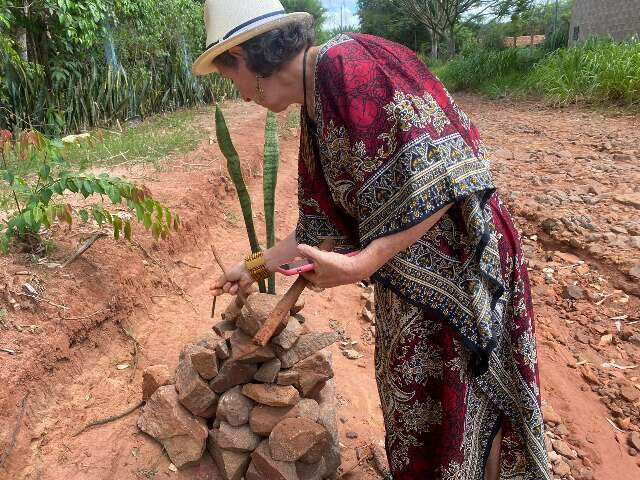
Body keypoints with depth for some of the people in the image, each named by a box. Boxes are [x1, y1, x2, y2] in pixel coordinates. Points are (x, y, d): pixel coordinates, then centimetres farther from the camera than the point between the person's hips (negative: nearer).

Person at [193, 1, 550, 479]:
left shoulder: (348, 63, -20)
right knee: (410, 395, 21)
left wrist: (361, 264, -27)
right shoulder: (314, 113, 8)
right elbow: (323, 223, 14)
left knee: (462, 401, 10)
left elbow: (445, 171, -26)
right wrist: (257, 266, 22)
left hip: (457, 263, -8)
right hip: (405, 276, 8)